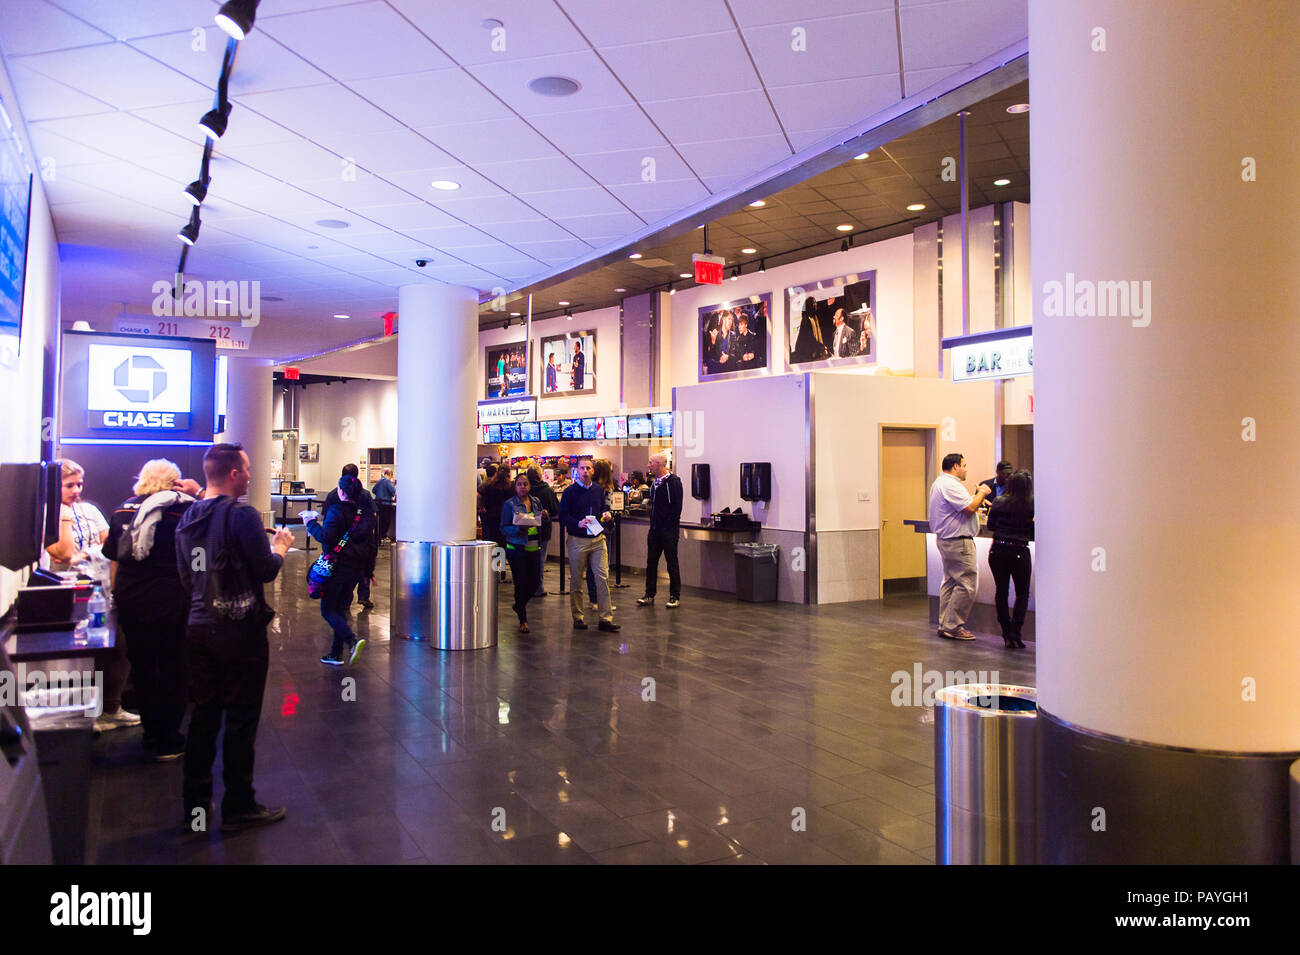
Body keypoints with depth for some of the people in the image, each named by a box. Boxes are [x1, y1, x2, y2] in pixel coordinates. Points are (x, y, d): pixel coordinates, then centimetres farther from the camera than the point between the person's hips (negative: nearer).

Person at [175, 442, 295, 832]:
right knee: (241, 719, 3)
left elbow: (186, 579, 15)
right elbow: (266, 570, -15)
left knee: (203, 716, 15)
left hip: (199, 629, 7)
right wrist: (280, 547, 3)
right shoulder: (242, 515, -15)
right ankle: (237, 807, 12)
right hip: (240, 631, -7)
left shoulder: (187, 519, 8)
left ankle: (195, 804, 24)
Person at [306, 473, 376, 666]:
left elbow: (326, 537, -21)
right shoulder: (365, 513, 8)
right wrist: (368, 569, 19)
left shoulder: (336, 511, -14)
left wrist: (312, 524, -4)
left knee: (328, 609, 2)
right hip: (356, 569, 7)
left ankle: (352, 641, -19)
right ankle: (336, 654, 19)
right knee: (340, 608, 16)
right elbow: (370, 543, 12)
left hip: (337, 567, -7)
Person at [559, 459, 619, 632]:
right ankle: (578, 617, 17)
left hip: (598, 539, 3)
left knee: (603, 577, -3)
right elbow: (562, 515, -4)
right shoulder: (570, 491, -3)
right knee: (576, 580, 5)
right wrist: (578, 523, -20)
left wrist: (606, 514, 1)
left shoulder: (599, 490, 10)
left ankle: (606, 618, 2)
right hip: (577, 541, -3)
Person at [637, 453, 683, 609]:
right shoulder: (656, 481, 14)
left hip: (668, 530, -8)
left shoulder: (673, 481, -12)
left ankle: (675, 596, 10)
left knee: (672, 563, 1)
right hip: (655, 528, 8)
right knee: (651, 562, 10)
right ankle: (649, 594, 18)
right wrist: (653, 522, 12)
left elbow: (677, 506, -16)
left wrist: (671, 526, -19)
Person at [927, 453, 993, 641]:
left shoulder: (940, 483, 18)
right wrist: (981, 493, -6)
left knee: (950, 581, 14)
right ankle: (953, 627, -5)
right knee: (966, 584, -8)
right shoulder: (950, 484, -17)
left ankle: (945, 625, 17)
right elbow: (969, 508, -22)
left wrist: (977, 496, 16)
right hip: (958, 542, -12)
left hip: (945, 539, 12)